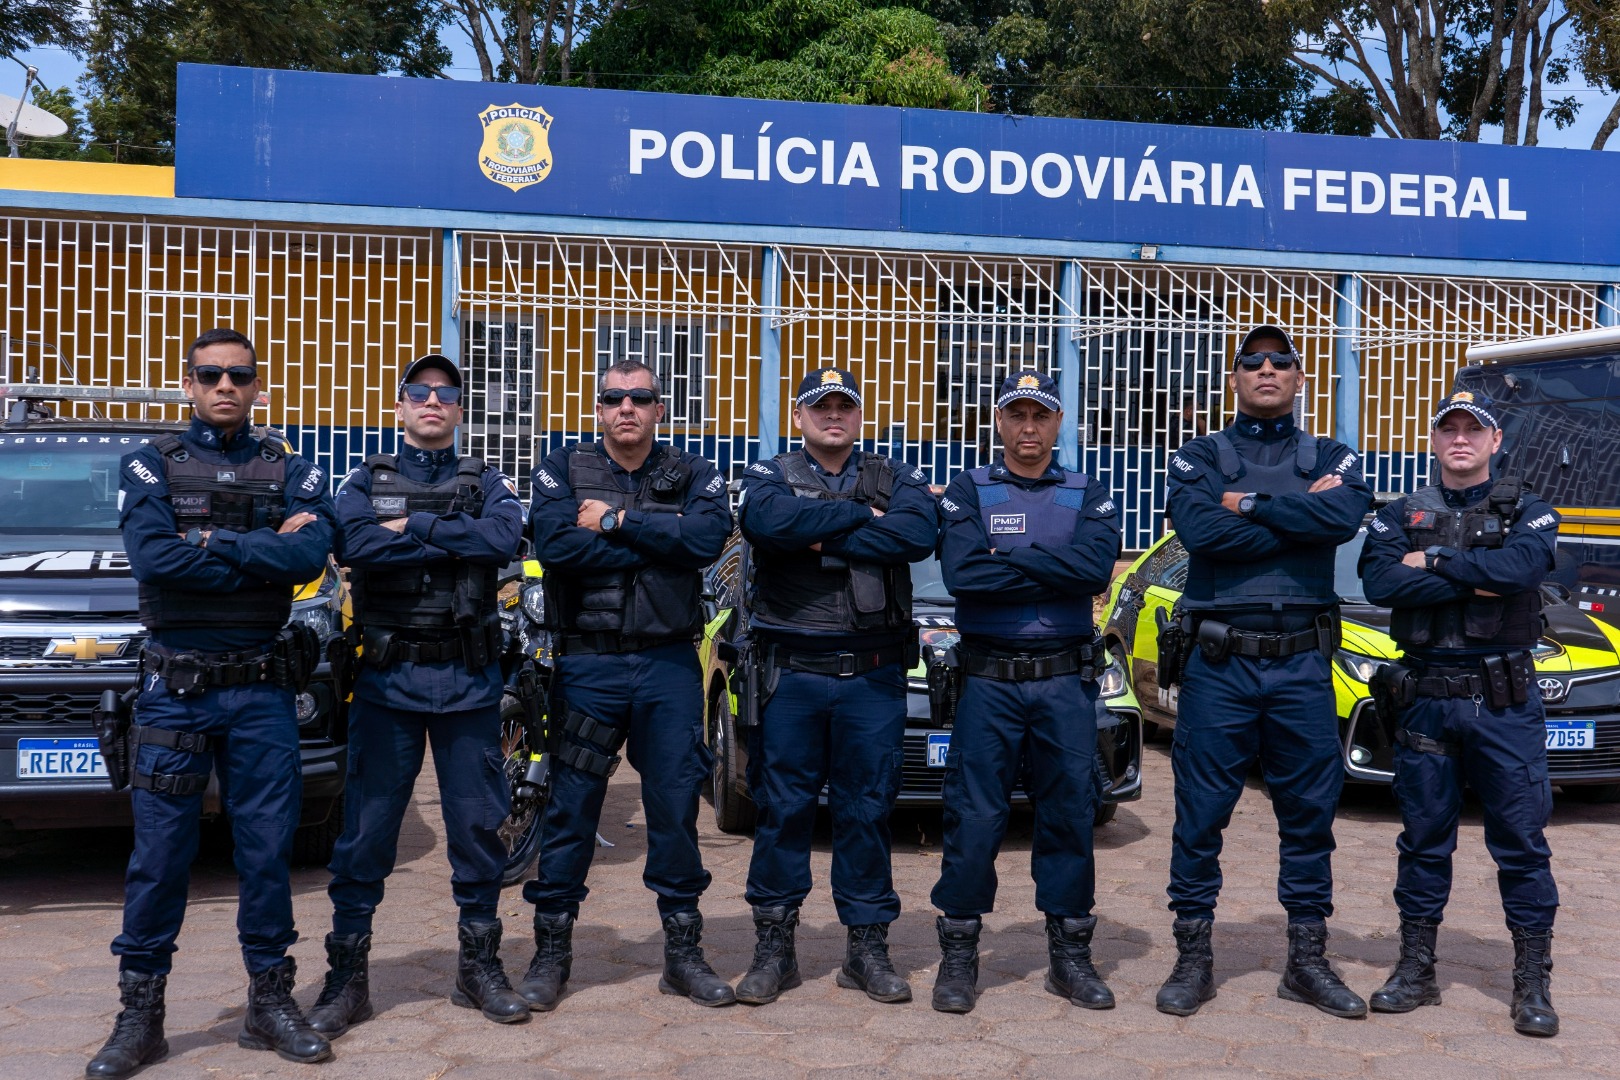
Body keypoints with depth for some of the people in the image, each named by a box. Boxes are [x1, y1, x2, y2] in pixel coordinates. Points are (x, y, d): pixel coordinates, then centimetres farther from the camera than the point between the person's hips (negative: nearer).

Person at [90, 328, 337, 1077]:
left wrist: (209, 543, -13)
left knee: (267, 849, 6)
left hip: (262, 690, 1)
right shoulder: (150, 467, 4)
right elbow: (151, 558, -14)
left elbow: (312, 556, -12)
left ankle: (271, 1002, 19)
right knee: (159, 855, 3)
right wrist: (264, 552, -11)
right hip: (175, 687, -1)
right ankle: (140, 1015, 14)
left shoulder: (291, 473, 8)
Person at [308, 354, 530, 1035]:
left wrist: (412, 528, -12)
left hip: (469, 679, 1)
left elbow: (507, 539, -13)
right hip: (389, 678, -1)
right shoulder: (368, 480, 8)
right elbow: (352, 545, -14)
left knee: (479, 825, 7)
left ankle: (479, 966, 21)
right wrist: (459, 540, -12)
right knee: (366, 831, 2)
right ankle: (346, 977, 13)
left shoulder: (484, 482, 10)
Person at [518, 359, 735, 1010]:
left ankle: (683, 951, 17)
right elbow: (555, 542, -14)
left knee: (676, 807, 6)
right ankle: (551, 950, 16)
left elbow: (708, 537, -14)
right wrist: (657, 544, -12)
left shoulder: (692, 475, 8)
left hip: (669, 667, 1)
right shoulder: (563, 470, 6)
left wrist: (617, 522, -13)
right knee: (570, 808, 3)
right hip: (587, 664, -1)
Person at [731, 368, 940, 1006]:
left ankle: (867, 948, 16)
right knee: (783, 809, 4)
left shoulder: (894, 478, 11)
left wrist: (824, 540, -13)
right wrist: (859, 514, -12)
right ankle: (774, 948, 15)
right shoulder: (768, 476, 8)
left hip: (873, 673, 1)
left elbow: (918, 534, -12)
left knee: (867, 811, 6)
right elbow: (768, 522, -18)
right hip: (791, 672, -1)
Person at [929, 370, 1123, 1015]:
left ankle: (1070, 956, 19)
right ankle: (958, 957, 11)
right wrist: (1049, 570, -10)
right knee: (974, 820, -1)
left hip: (1066, 681, 2)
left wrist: (1008, 562, -11)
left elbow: (1095, 567, -11)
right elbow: (962, 573, -13)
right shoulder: (968, 492, 6)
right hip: (988, 679, -2)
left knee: (1070, 816, 7)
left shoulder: (1088, 497, 10)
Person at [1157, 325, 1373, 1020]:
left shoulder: (1333, 459, 12)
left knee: (1310, 811, 8)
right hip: (1219, 663, -2)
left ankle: (1308, 962, 20)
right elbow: (1199, 529, -14)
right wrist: (1302, 515, -8)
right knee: (1201, 812, 2)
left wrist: (1249, 505, -10)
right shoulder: (1197, 458, 7)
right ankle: (1193, 958, 14)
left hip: (1303, 663, 2)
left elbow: (1347, 516, -12)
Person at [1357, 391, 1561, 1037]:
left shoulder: (1527, 511, 6)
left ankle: (1532, 982, 12)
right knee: (1424, 838, 9)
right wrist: (1476, 579, -13)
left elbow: (1523, 565, -17)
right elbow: (1380, 581, -11)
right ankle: (1416, 970, 19)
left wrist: (1435, 562, -10)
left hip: (1505, 700, -1)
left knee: (1521, 839, 1)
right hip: (1425, 698, 2)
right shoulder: (1401, 516, 9)